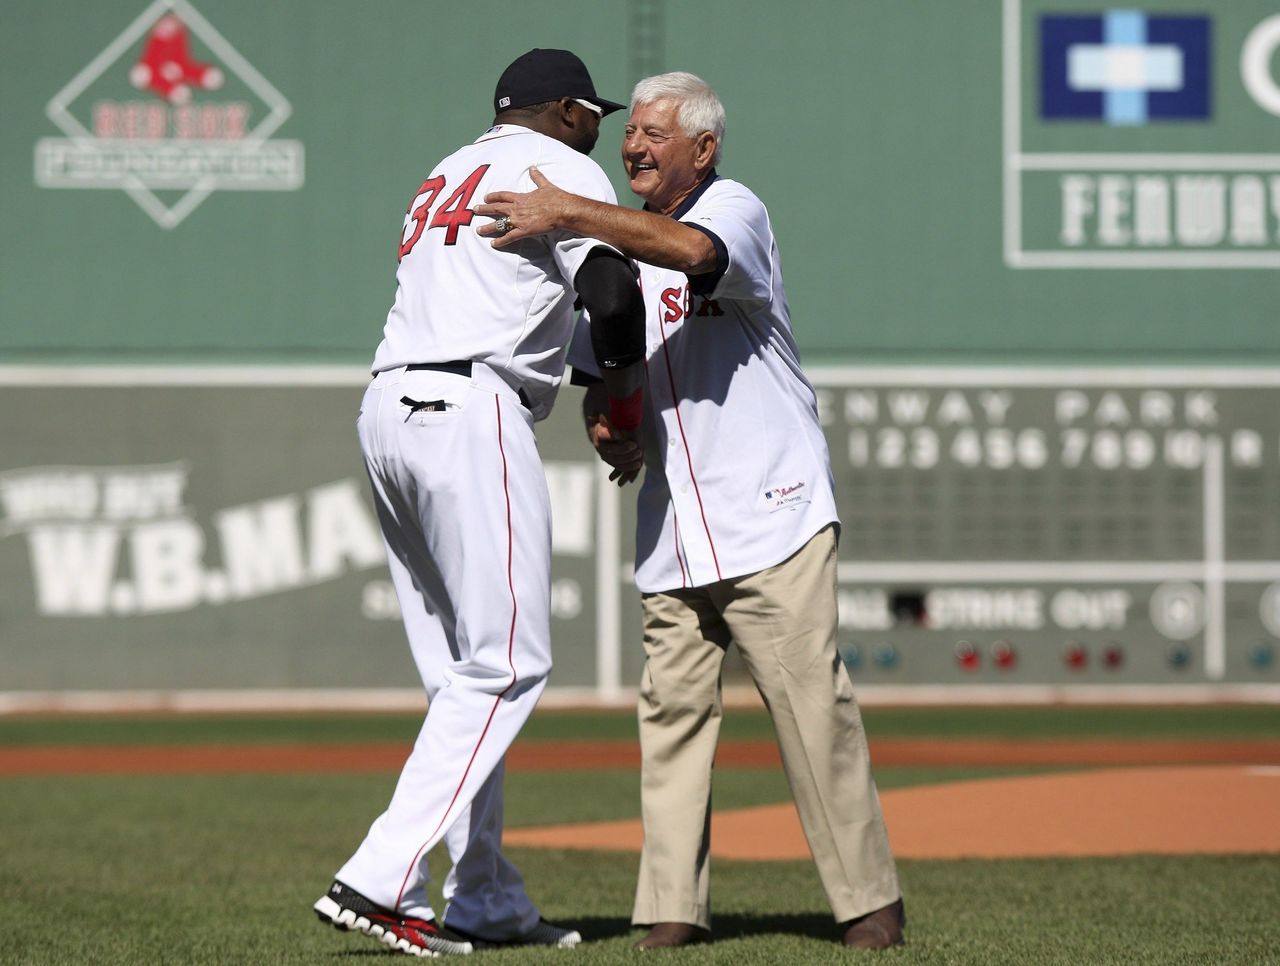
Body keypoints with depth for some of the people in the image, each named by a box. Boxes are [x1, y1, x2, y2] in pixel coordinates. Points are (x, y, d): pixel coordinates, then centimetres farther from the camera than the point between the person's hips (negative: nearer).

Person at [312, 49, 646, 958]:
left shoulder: (447, 175, 28)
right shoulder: (562, 167, 3)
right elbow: (612, 290, -11)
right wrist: (626, 397, 5)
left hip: (387, 408, 9)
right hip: (469, 412, -9)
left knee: (459, 673, 11)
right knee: (508, 662, -9)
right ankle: (379, 879, -18)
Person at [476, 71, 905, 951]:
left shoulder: (736, 209, -6)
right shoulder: (620, 242, 16)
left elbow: (694, 250, -30)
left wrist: (571, 212, -32)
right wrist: (605, 423, 0)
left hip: (769, 507, -6)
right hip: (672, 527, 6)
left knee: (811, 700, -8)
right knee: (672, 709, 1)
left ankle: (869, 900, -2)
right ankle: (674, 909, 3)